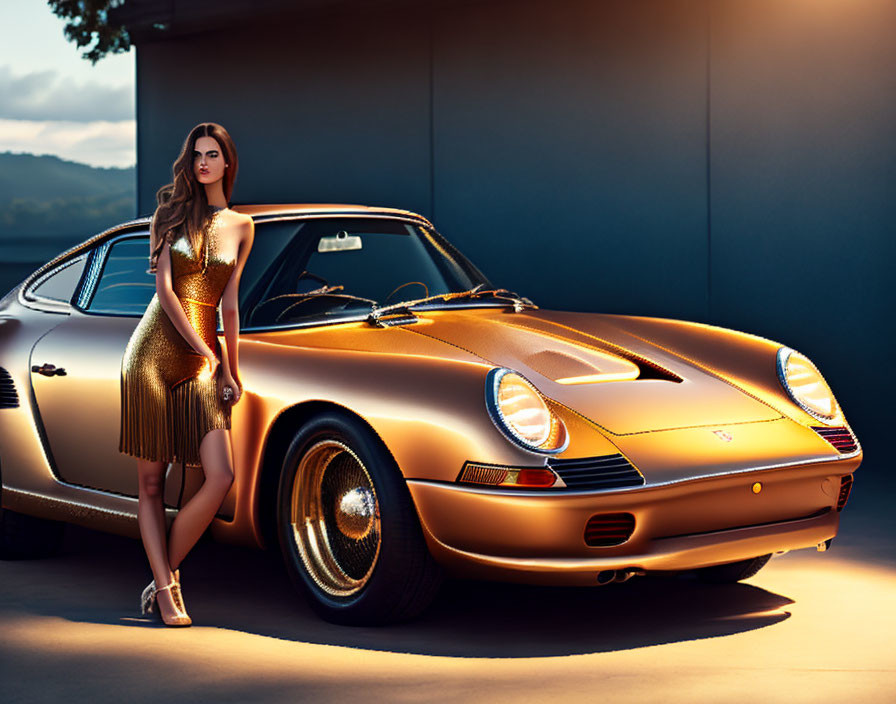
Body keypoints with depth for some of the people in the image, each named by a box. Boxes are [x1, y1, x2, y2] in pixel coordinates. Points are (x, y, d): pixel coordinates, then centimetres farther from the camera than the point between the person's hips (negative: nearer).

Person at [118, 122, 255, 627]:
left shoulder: (241, 227, 11)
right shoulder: (173, 212, 5)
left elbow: (229, 305, 13)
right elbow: (164, 288, -4)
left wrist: (232, 371, 10)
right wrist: (204, 351, -11)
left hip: (204, 361, 2)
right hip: (155, 350, -2)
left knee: (222, 478, -12)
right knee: (151, 481, -2)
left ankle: (165, 573, 4)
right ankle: (165, 586, 4)